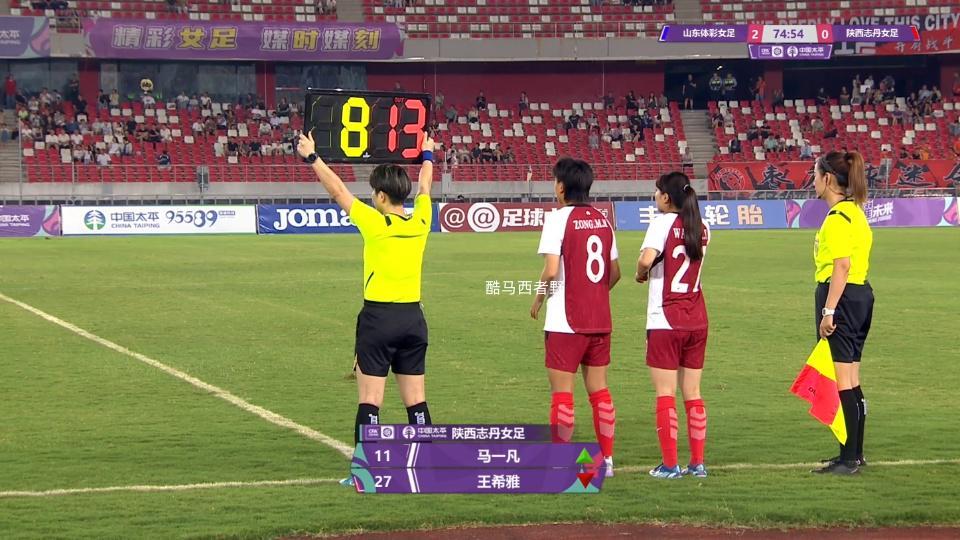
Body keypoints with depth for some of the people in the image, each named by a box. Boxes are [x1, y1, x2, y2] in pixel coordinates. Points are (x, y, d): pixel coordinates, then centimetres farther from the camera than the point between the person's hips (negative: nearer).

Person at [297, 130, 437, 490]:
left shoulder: (375, 223, -11)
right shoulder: (420, 222, 3)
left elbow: (337, 191, -4)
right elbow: (425, 188, 23)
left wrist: (312, 157, 6)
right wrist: (427, 156, 41)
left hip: (379, 316, -5)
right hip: (413, 317, 5)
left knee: (370, 399, -3)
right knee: (416, 400, 9)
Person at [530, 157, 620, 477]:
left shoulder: (558, 218, -11)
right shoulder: (602, 220, 9)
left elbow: (551, 270, -19)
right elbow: (614, 272, 14)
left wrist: (539, 298, -3)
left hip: (565, 322, -6)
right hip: (600, 320, 6)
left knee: (562, 392, -1)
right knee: (599, 391, 12)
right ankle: (607, 460, 14)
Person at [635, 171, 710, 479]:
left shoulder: (663, 223, -12)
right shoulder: (702, 228, 8)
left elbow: (646, 259, -26)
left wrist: (640, 274, -7)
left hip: (665, 321, -6)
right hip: (697, 320, 6)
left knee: (665, 393, -1)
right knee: (693, 393, 11)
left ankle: (670, 464, -2)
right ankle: (698, 462, 11)